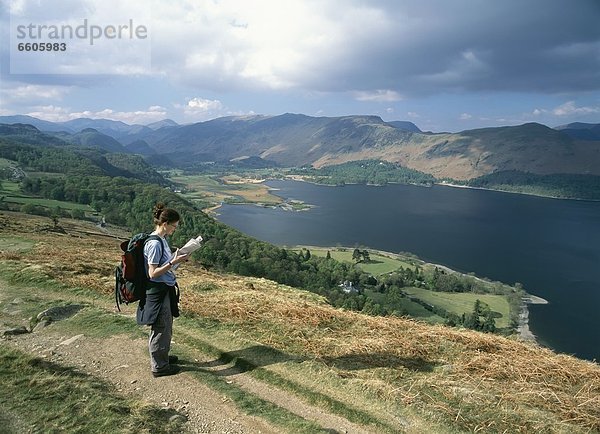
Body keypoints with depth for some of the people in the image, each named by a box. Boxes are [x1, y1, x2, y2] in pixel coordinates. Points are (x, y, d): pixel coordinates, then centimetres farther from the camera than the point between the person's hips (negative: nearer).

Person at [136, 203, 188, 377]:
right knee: (161, 328, 5)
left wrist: (176, 258, 5)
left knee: (165, 327, 23)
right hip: (158, 291, -10)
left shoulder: (161, 239, 7)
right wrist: (173, 262, -24)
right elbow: (153, 273, -23)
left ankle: (161, 357, 40)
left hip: (166, 289, 10)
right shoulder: (154, 243, -23)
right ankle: (159, 366, 21)